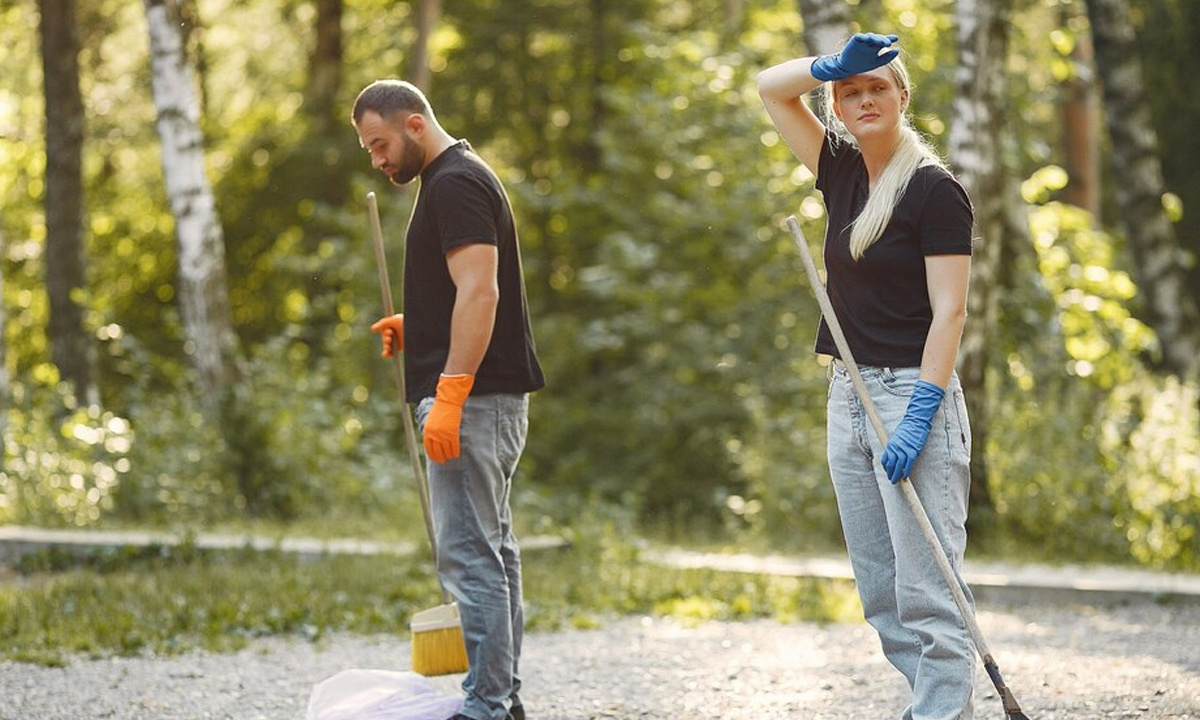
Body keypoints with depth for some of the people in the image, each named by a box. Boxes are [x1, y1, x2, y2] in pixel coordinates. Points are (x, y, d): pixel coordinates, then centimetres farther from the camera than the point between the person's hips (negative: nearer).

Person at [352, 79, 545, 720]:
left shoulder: (454, 185, -13)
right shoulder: (460, 179, 20)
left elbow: (479, 292, -23)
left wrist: (448, 395, -26)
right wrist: (413, 327, 15)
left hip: (471, 399, -11)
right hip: (490, 399, 11)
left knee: (468, 554, -12)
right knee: (491, 548, 13)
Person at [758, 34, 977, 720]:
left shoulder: (934, 188, -10)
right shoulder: (843, 171, 11)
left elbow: (949, 311, -15)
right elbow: (772, 88, 16)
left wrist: (918, 418, -23)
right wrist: (832, 67, -4)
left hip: (915, 393, -8)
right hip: (848, 393, 8)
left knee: (926, 590, -12)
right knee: (880, 591, 7)